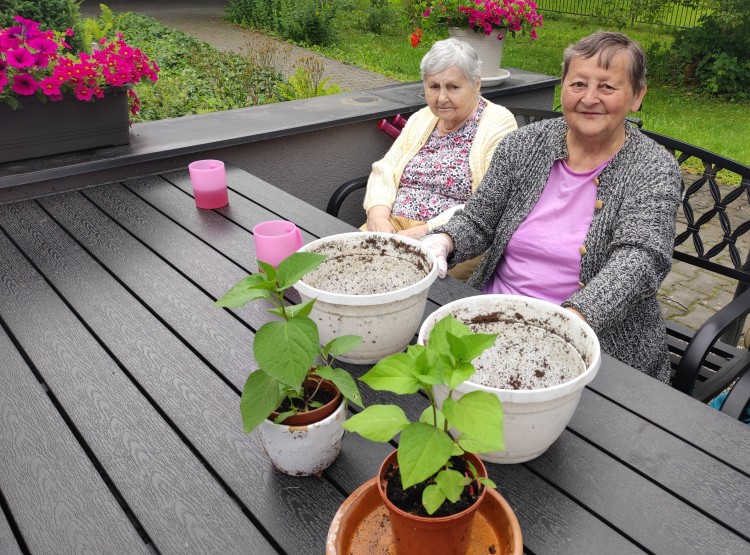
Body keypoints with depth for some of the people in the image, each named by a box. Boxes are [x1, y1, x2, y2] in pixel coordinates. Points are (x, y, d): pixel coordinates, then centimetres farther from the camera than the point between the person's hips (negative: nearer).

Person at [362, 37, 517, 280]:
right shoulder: (421, 119, 16)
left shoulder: (498, 126, -4)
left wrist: (428, 230, -21)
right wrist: (379, 216, -9)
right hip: (394, 227, 5)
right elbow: (384, 171, 12)